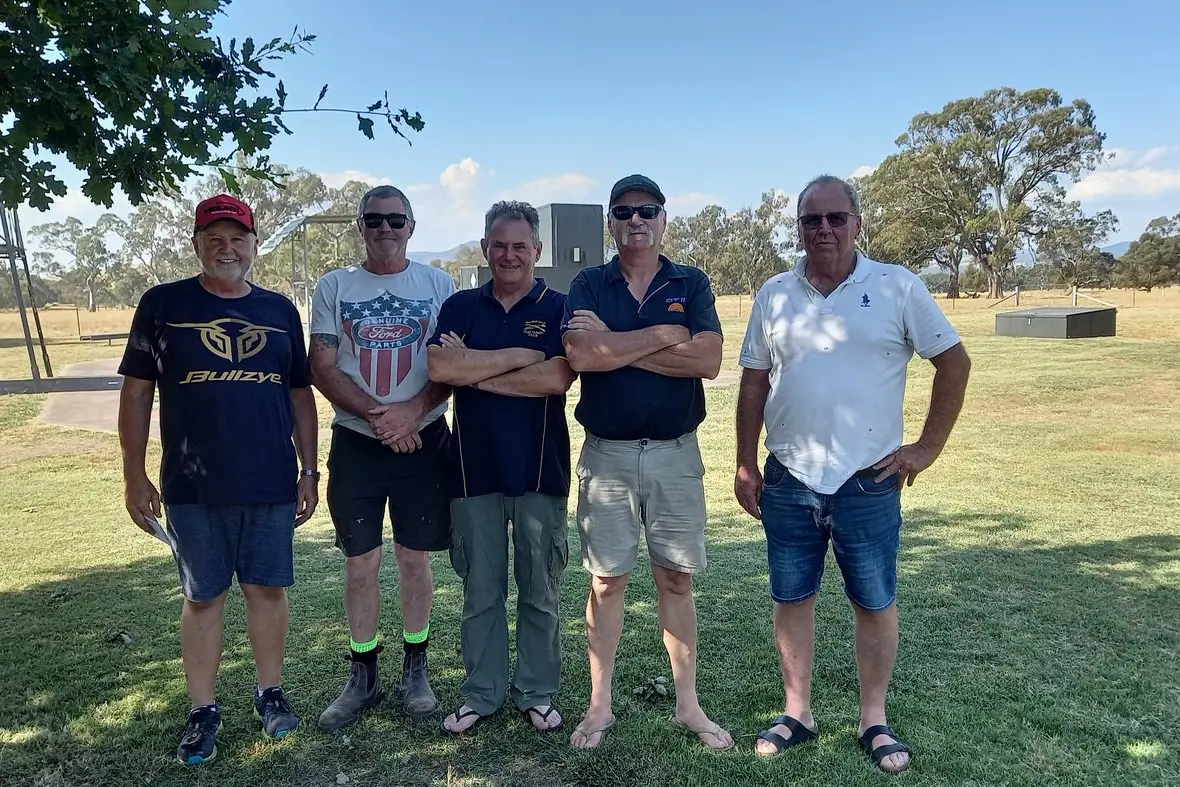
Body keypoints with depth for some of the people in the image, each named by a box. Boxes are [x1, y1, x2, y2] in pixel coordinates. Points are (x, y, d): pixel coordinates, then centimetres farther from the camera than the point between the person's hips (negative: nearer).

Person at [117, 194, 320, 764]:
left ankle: (271, 692, 27)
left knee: (268, 588, 10)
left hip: (271, 483, 2)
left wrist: (309, 471, 7)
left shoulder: (280, 310, 7)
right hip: (192, 486, -1)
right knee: (203, 597, 9)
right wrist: (135, 476, -2)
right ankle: (203, 711, 23)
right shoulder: (162, 304, 1)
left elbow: (300, 395, 10)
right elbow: (136, 392, 2)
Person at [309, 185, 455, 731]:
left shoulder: (437, 285, 4)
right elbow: (322, 368, -2)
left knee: (415, 558, 8)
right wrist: (375, 415, -14)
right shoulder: (334, 287, 5)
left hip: (423, 440, 0)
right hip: (354, 443, 1)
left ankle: (415, 669, 24)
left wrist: (412, 411, -17)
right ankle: (363, 676, 22)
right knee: (360, 563, 7)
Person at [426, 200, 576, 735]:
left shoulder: (558, 308, 1)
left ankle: (537, 693, 26)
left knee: (539, 590, 10)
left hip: (540, 468, -1)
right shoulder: (460, 307, 7)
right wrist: (520, 356, -12)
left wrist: (475, 370, -11)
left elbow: (558, 378, -16)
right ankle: (480, 695, 26)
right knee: (480, 591, 11)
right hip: (474, 468, 2)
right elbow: (440, 368, -11)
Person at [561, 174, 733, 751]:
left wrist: (615, 343, -13)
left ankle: (688, 704, 23)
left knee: (676, 580, 9)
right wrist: (664, 335, -12)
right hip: (606, 454, 0)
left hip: (675, 453, 1)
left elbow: (708, 361, -12)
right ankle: (600, 706, 22)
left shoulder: (691, 283, 5)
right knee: (606, 580, 7)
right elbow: (581, 356, -16)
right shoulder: (589, 285, 3)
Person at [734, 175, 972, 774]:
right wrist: (745, 465, 6)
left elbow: (953, 361, 2)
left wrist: (928, 447, -2)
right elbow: (754, 383, 8)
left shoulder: (897, 288, -3)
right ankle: (798, 713, 27)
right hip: (787, 481, 2)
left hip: (869, 481, -2)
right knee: (791, 599, 11)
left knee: (875, 603, 9)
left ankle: (874, 721, 27)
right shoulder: (774, 296, 5)